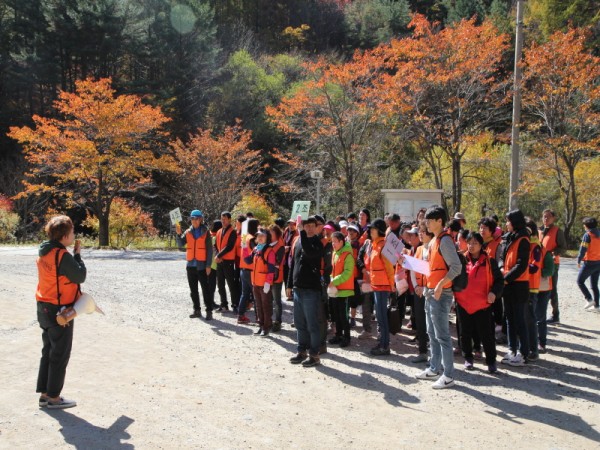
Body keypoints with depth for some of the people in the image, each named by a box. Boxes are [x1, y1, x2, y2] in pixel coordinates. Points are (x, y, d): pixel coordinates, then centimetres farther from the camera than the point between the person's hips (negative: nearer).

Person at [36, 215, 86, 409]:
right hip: (60, 310, -9)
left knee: (48, 351, 17)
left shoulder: (44, 253, 6)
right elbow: (80, 276, -15)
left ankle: (44, 393, 23)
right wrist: (78, 254, -6)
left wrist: (73, 255, 2)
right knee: (60, 354, 2)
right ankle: (54, 397, 9)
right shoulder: (63, 255, -22)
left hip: (44, 307, 9)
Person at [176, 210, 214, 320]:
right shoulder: (188, 232, 9)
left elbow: (209, 249, -3)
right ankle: (197, 310, 19)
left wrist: (208, 265, -9)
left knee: (205, 288, -4)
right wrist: (179, 233, -15)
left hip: (202, 265, -5)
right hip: (191, 265, 5)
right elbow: (181, 244, 1)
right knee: (193, 289, 10)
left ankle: (209, 311, -2)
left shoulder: (205, 232, -2)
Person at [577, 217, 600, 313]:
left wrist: (579, 261, -6)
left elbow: (583, 249, -15)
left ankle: (589, 299, -7)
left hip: (589, 262, -7)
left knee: (580, 281, 6)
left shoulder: (588, 235, -12)